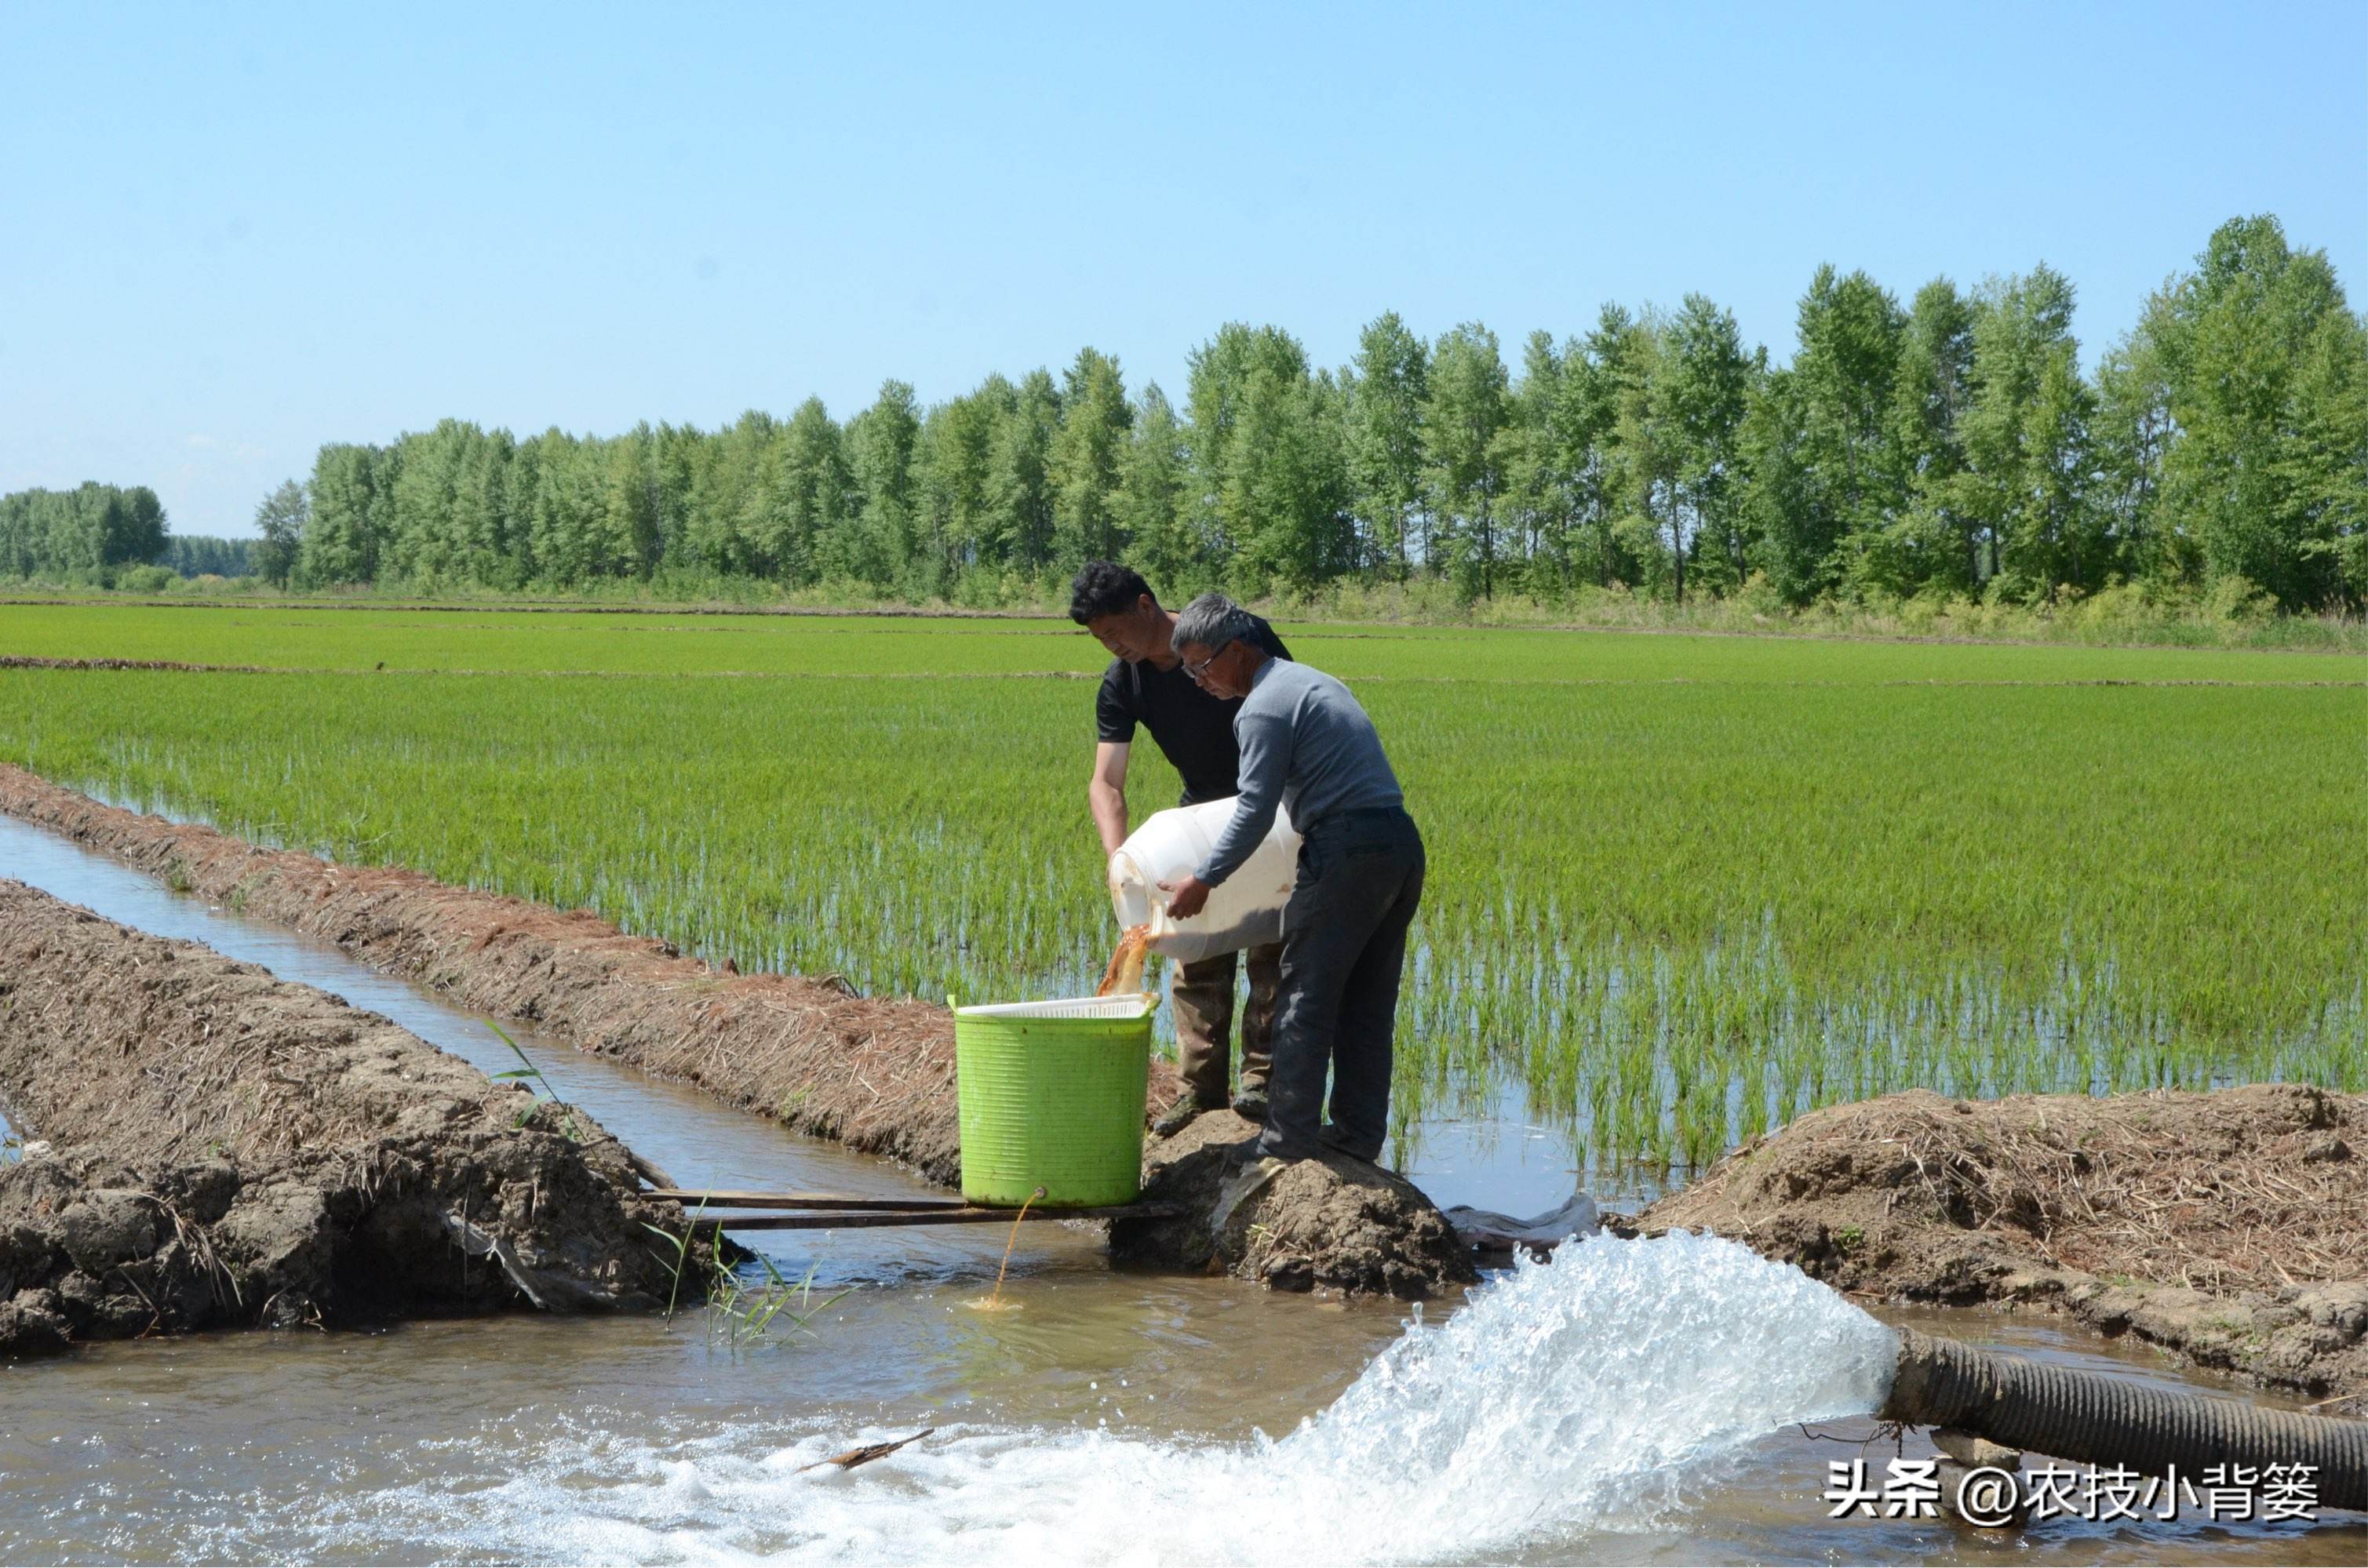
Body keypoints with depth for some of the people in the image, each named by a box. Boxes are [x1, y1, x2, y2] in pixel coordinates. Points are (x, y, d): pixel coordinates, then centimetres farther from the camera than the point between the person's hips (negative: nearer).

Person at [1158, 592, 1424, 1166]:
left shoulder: (1262, 709, -8)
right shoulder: (1313, 680, 20)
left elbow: (1255, 814, -11)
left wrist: (1202, 881, -2)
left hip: (1347, 850, -9)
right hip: (1401, 840, 9)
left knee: (1307, 996, -1)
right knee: (1368, 1001, 13)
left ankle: (1288, 1137, 1)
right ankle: (1360, 1132, 17)